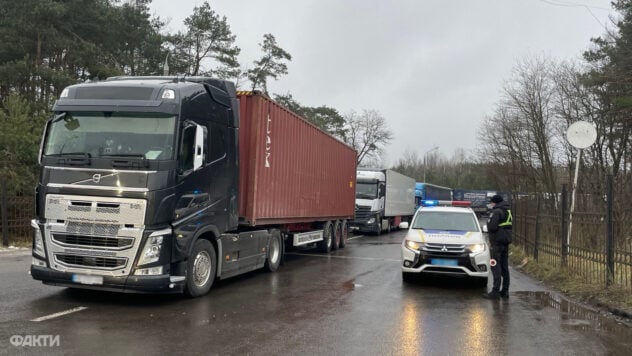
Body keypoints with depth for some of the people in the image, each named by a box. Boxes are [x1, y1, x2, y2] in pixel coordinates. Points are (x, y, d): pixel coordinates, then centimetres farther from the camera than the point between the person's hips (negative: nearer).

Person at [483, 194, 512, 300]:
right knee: (504, 266, 12)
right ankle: (505, 291, 15)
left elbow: (492, 227, -22)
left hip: (497, 242, -9)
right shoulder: (508, 211, 14)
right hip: (506, 241, 9)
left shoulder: (496, 212, -14)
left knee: (496, 267, -8)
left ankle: (495, 291, -10)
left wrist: (488, 221, -3)